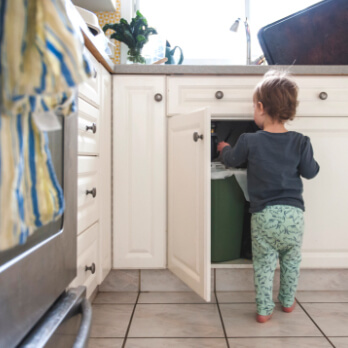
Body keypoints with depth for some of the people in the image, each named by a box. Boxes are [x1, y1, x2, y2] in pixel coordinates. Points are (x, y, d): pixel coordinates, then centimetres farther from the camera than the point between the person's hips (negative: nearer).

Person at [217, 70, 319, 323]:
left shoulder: (250, 142, -9)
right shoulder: (300, 142, -4)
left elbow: (231, 159, 8)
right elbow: (310, 172, 4)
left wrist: (224, 148, 30)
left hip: (264, 215, -2)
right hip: (294, 213, 2)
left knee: (264, 265, 11)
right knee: (291, 262, 22)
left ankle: (264, 310, 19)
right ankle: (288, 302, 38)